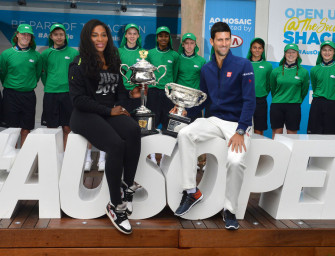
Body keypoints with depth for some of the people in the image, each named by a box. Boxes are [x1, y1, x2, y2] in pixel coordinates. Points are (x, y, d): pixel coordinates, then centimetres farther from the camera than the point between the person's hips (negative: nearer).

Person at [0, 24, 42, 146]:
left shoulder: (36, 55, 2)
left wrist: (30, 85, 12)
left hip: (29, 96, 2)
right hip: (11, 95, -1)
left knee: (26, 129, 5)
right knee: (12, 128, 1)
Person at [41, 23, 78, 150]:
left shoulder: (74, 53, 2)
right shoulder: (46, 53, 6)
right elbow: (43, 73, 15)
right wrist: (49, 86, 9)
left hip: (68, 93, -1)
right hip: (50, 94, 1)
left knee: (67, 128, 2)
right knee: (51, 127, 4)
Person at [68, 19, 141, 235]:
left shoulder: (113, 61, 16)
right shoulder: (79, 65, -2)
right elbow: (78, 99, -8)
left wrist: (129, 93, -2)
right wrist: (109, 111, -12)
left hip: (112, 111, 5)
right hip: (86, 115, -5)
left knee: (134, 131, -30)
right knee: (116, 144, -32)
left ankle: (128, 188, -24)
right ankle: (115, 205, -22)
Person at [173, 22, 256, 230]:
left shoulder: (243, 65, -7)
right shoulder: (207, 69, 9)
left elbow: (250, 101, -12)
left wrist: (240, 131, -20)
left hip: (239, 123, -4)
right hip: (216, 120, 5)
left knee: (236, 161, -30)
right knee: (185, 134, -22)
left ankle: (230, 210, -6)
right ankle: (191, 191, -14)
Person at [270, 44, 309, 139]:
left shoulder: (303, 72, 1)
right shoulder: (276, 71, 3)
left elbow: (304, 90, 11)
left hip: (294, 107, -1)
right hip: (276, 106, 1)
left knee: (292, 134, 3)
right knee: (276, 134, 3)